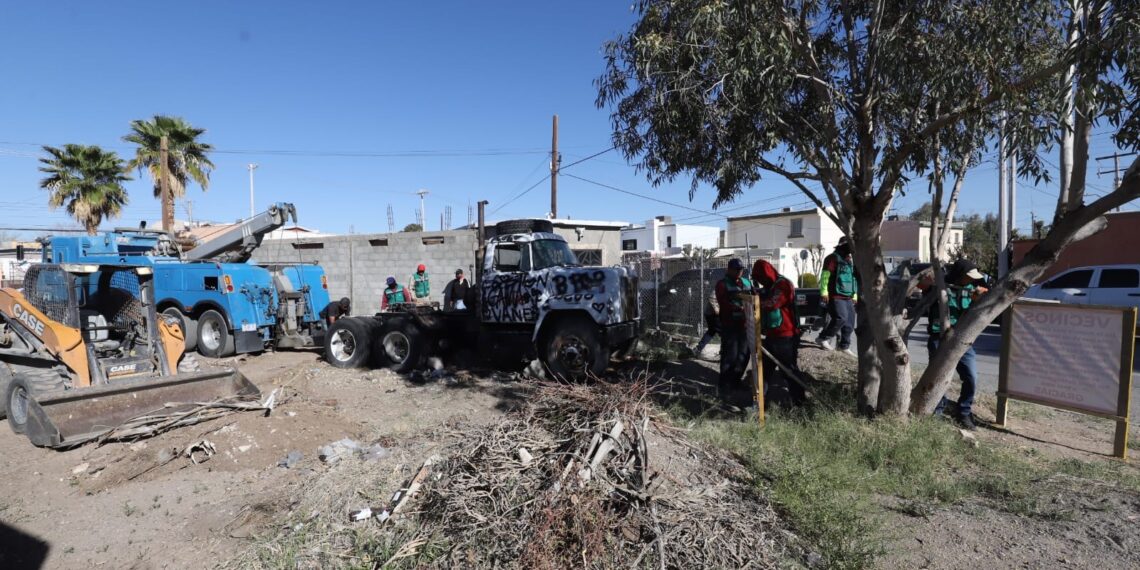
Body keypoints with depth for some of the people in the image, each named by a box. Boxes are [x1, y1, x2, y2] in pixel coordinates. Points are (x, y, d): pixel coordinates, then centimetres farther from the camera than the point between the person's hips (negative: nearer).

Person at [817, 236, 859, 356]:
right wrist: (824, 292, -23)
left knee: (850, 322, 6)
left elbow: (854, 279, 29)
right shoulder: (833, 258, -7)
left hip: (848, 297, 9)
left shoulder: (850, 260, 21)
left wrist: (855, 296, 27)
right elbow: (825, 275, -16)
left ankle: (845, 345, 18)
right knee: (841, 318, -20)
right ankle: (822, 338, -6)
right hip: (835, 297, -9)